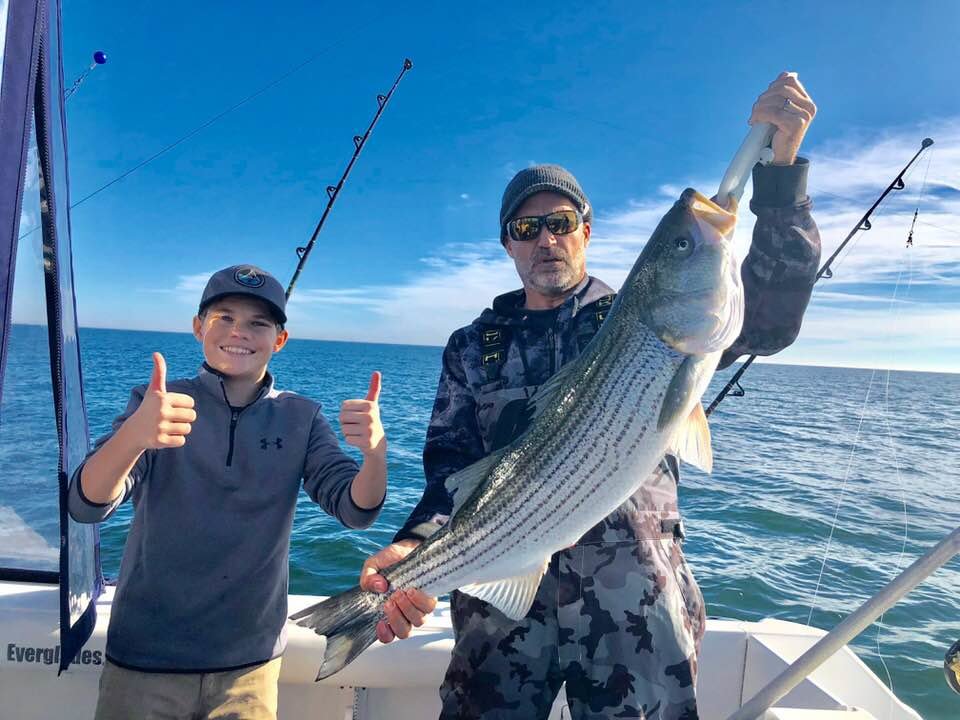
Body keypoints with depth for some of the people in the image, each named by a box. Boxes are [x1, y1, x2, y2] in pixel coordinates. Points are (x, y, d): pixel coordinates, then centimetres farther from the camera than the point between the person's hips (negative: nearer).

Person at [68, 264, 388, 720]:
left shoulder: (300, 418, -3)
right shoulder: (155, 404, -7)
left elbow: (355, 509, -12)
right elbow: (87, 506, -18)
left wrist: (375, 451, -34)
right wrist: (133, 436, -40)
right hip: (145, 657, 0)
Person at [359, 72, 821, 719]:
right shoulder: (472, 347, 7)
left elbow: (768, 319, -10)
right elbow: (452, 465, 3)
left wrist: (781, 167, -20)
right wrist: (416, 543, -18)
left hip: (635, 598, -1)